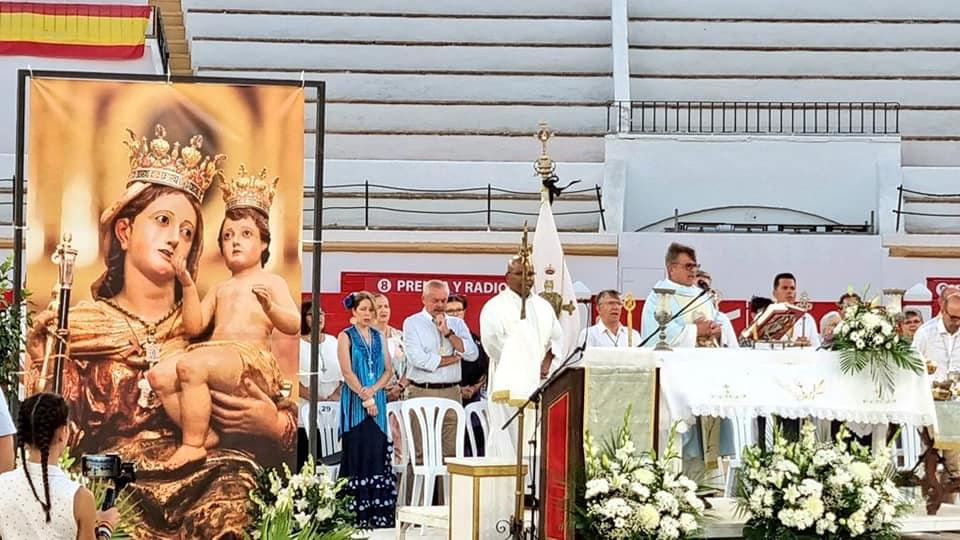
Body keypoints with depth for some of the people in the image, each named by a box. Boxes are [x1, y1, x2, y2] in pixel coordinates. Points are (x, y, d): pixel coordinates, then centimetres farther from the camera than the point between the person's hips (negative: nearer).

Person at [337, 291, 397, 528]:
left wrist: (373, 390, -8)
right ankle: (357, 514, -4)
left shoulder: (378, 337, 14)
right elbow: (347, 372, -8)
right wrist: (365, 397, -13)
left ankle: (378, 512, -1)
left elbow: (388, 370, 9)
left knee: (378, 452, -1)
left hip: (377, 400, 4)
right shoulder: (346, 336, 1)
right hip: (355, 402, -4)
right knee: (357, 452, -5)